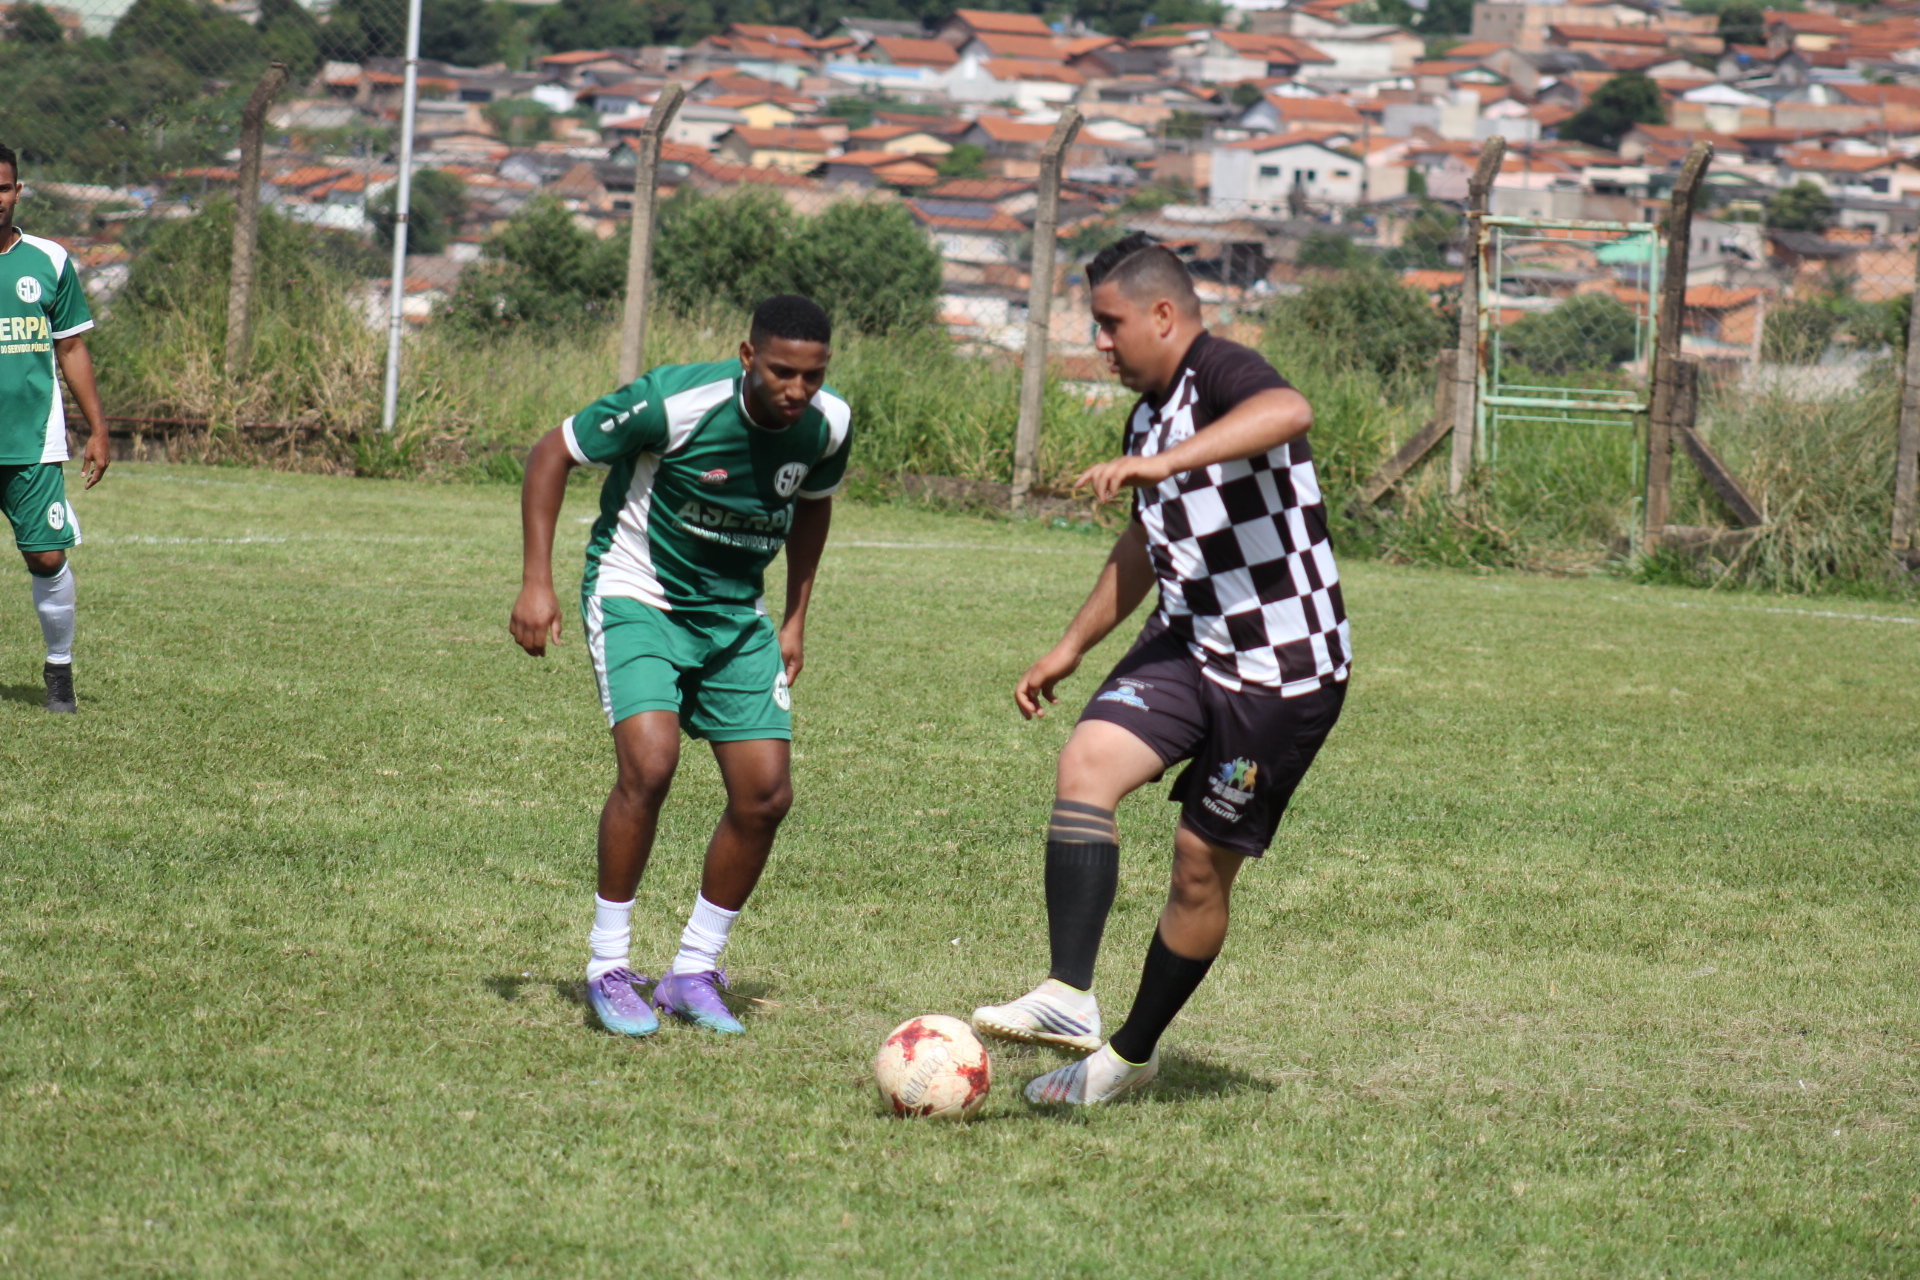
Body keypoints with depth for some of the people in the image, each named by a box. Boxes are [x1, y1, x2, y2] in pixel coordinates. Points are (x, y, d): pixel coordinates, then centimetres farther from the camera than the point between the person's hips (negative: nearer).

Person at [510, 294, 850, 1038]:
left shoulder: (828, 424, -10)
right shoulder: (676, 403, -26)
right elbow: (553, 452, -14)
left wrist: (795, 620, 10)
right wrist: (537, 581, -17)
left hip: (736, 614, 5)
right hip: (638, 596, -5)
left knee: (766, 795, -3)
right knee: (650, 761, -25)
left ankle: (693, 974, 14)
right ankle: (607, 968, -10)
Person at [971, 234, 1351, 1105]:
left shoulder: (1219, 374, -16)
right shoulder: (1150, 409, 14)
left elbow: (1290, 412, -42)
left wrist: (1163, 463, -49)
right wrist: (1072, 647, 31)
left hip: (1284, 672, -8)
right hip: (1188, 646, 8)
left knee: (1202, 868, 2)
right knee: (1085, 764, -17)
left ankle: (1134, 1053, 19)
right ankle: (1068, 999, -22)